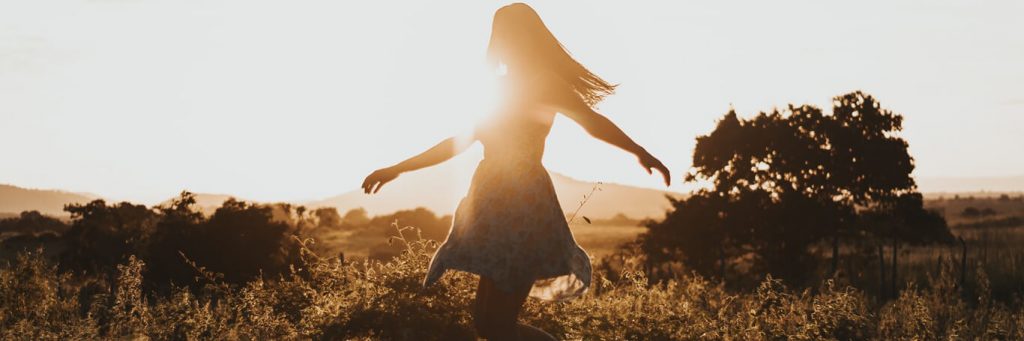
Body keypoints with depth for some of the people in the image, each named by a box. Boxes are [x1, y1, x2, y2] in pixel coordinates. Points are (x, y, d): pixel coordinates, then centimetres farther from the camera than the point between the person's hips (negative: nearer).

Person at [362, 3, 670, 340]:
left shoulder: (543, 83, -1)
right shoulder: (501, 88, 21)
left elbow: (593, 121, -14)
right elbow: (458, 142, 30)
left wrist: (638, 151, -29)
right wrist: (397, 169, 33)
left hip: (523, 208, -8)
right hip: (497, 211, 8)